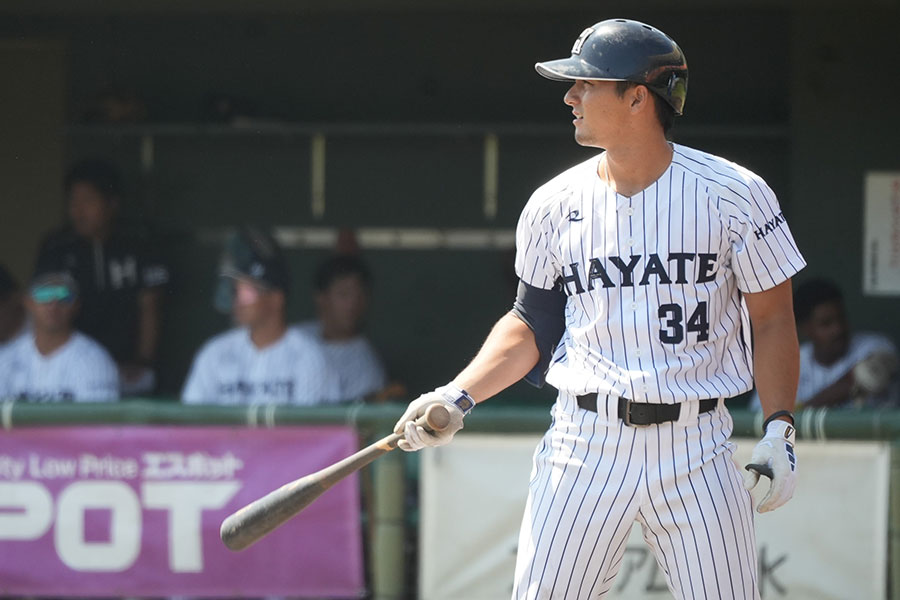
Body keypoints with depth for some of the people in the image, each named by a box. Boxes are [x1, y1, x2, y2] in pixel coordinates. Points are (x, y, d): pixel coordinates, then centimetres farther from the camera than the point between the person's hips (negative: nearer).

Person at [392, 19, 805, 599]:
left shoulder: (733, 195, -3)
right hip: (584, 443, 2)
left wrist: (780, 429, -8)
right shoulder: (554, 205, 5)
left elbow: (772, 319, 2)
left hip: (696, 447, -2)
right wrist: (459, 396, 1)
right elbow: (532, 323, 14)